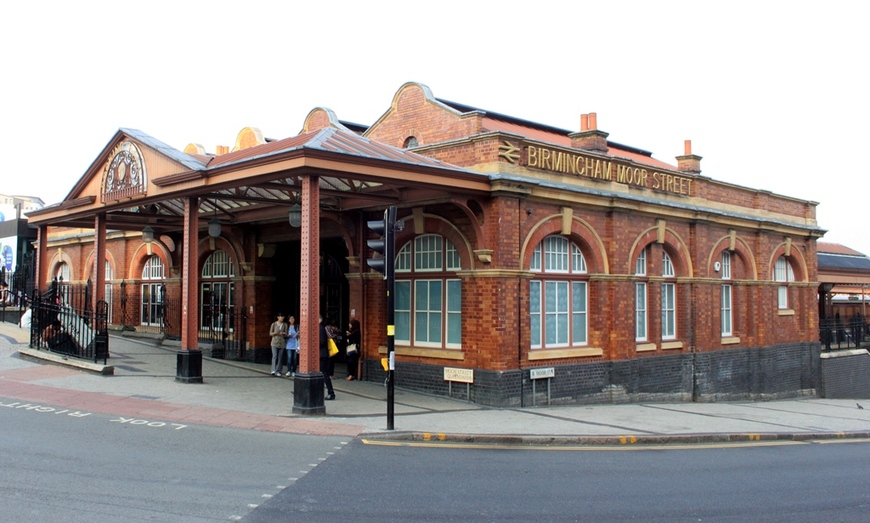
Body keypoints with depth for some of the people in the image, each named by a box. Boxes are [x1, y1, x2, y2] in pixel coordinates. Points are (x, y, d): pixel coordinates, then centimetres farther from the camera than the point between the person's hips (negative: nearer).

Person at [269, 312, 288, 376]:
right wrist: (275, 333, -15)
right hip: (274, 342, -2)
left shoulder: (285, 325, 7)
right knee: (274, 356, -14)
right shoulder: (274, 324, 4)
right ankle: (273, 370, -20)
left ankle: (278, 371, 6)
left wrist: (283, 333, -17)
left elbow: (286, 333, 6)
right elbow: (270, 333, 5)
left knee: (280, 357, 1)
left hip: (282, 343, 2)